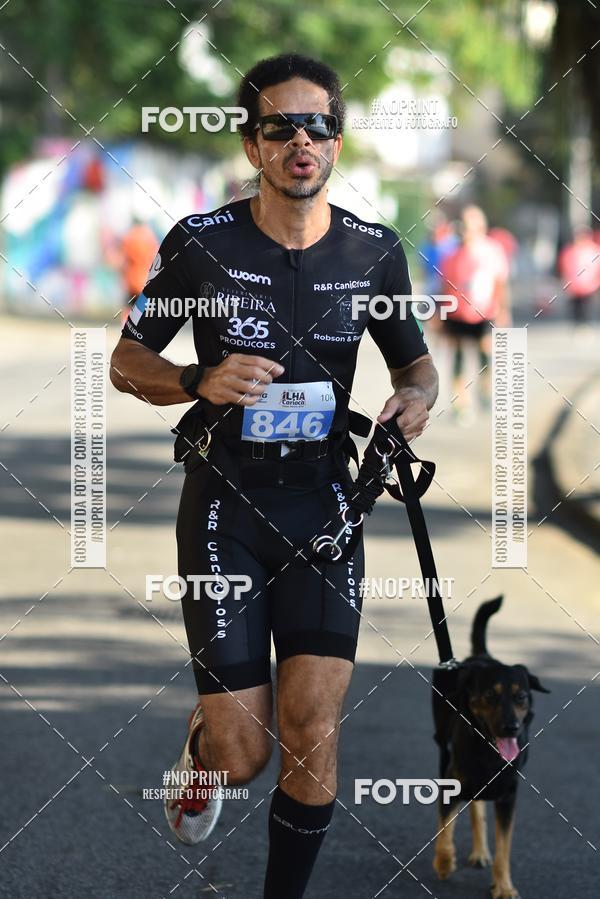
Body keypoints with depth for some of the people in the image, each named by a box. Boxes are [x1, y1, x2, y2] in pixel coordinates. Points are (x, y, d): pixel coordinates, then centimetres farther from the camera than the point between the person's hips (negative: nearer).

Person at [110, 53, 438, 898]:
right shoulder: (201, 243, -8)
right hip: (224, 503, -2)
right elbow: (126, 362, 2)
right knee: (243, 754, -4)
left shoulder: (374, 252, 0)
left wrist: (416, 397, -8)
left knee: (313, 733, -11)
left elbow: (416, 360, 16)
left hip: (322, 503, 2)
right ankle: (203, 746, 34)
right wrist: (201, 381, -18)